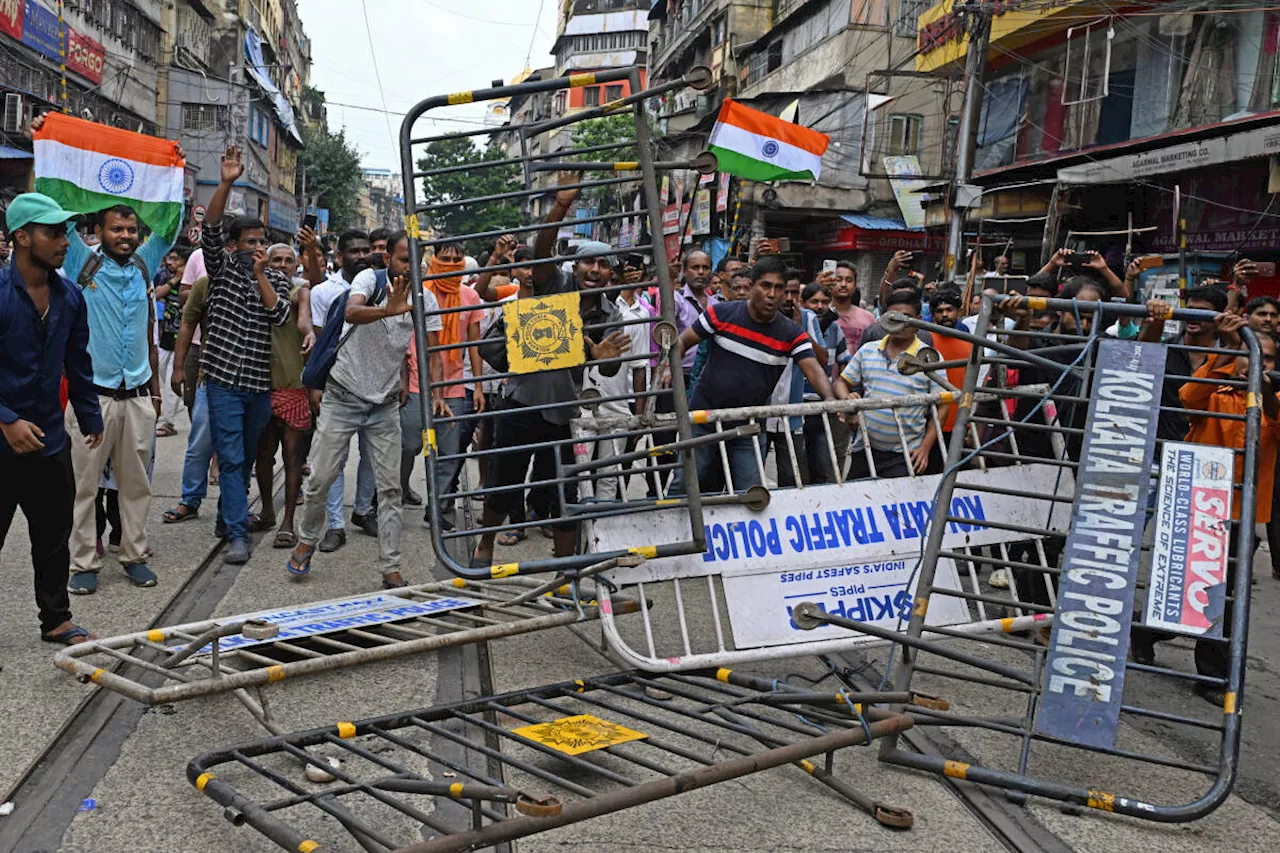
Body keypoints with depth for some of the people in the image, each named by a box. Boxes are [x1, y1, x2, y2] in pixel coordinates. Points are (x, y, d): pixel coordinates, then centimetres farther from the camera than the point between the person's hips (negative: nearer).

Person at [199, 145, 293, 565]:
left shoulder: (276, 278, 10)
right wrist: (227, 183, -23)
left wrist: (260, 274, -11)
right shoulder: (222, 267, 4)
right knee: (230, 458, -6)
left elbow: (281, 315, -6)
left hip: (260, 382, 3)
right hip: (224, 378, -3)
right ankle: (237, 534, -6)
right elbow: (211, 229, -12)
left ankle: (230, 512, 33)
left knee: (247, 457, 15)